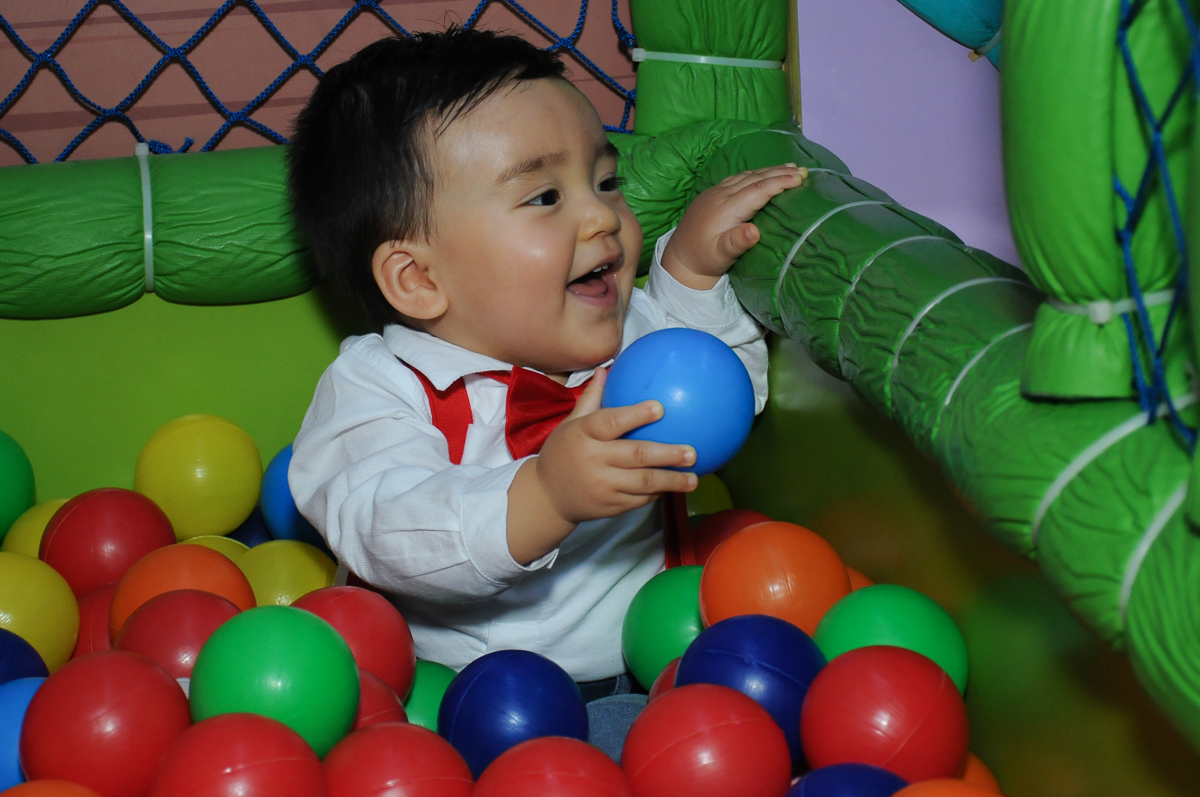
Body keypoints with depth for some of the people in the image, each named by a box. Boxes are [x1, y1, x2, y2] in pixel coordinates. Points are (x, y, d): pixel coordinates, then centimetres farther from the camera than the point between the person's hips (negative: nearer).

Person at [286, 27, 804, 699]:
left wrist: (693, 271, 8)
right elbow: (387, 536, -27)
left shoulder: (631, 335, 8)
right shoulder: (378, 387, -10)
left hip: (647, 671, 5)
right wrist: (545, 495, -43)